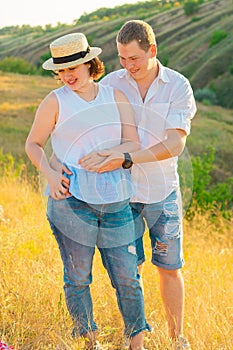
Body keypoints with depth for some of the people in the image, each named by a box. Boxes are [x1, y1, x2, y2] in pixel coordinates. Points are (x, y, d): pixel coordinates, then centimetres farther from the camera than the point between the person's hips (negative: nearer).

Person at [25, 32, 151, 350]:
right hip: (71, 200, -2)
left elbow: (134, 144, 4)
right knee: (78, 278, 4)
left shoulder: (116, 97, 9)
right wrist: (50, 174, -9)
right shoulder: (55, 101, 3)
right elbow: (33, 144, 8)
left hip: (116, 201, 2)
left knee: (128, 277, 3)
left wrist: (106, 154, -14)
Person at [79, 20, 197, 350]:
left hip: (163, 192, 0)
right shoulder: (110, 84, -5)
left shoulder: (179, 87, -9)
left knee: (170, 268, 8)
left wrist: (124, 159, -30)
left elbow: (174, 145, -19)